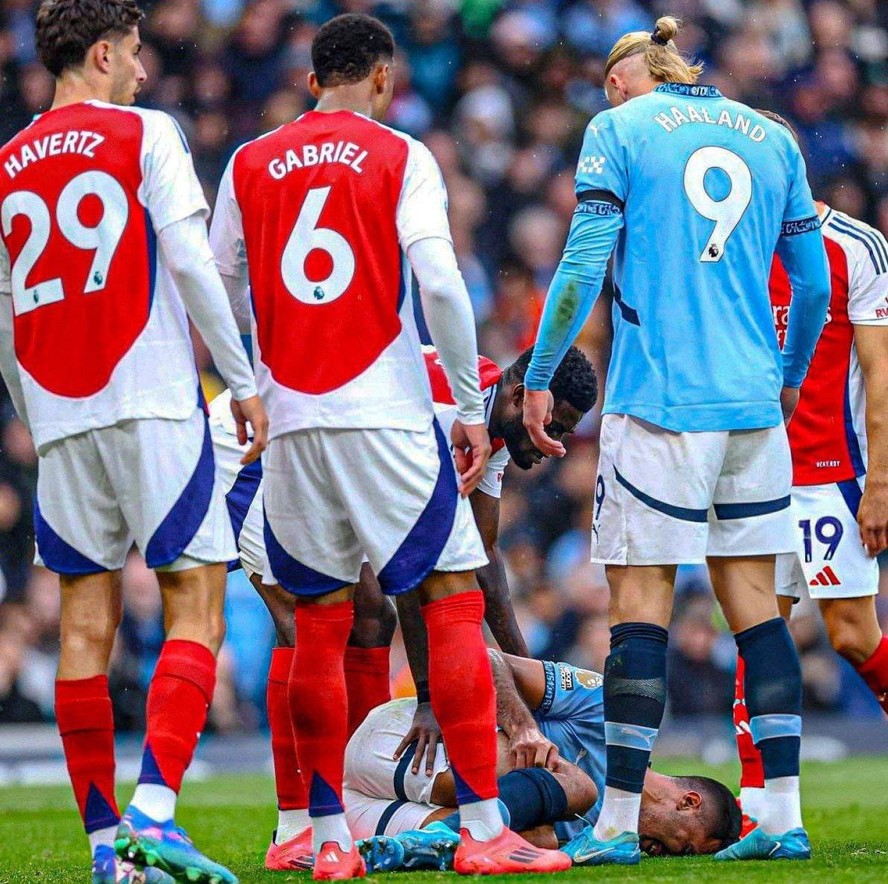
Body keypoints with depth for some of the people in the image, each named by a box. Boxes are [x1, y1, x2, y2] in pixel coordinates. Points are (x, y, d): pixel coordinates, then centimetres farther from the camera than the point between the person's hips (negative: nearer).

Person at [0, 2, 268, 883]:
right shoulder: (144, 135, 0)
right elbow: (190, 261, -7)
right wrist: (242, 381, 0)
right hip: (151, 402, -5)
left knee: (87, 625, 5)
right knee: (195, 606, -4)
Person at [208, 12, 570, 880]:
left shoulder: (248, 166, 10)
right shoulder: (401, 157, 0)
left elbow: (221, 296, 13)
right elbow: (439, 285, -10)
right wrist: (471, 405, -2)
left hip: (292, 419, 4)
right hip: (387, 417, -4)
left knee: (319, 628, 9)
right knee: (453, 607, 0)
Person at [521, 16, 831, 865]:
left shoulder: (618, 130, 1)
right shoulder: (771, 138, 14)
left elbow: (584, 263, -6)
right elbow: (814, 282, 17)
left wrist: (538, 378, 2)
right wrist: (791, 378, 32)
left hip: (658, 402, -5)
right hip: (753, 402, 5)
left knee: (640, 601, -4)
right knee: (753, 598, 7)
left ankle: (617, 821, -5)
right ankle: (783, 816, 3)